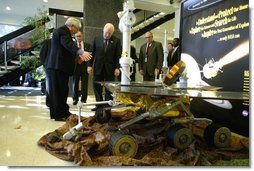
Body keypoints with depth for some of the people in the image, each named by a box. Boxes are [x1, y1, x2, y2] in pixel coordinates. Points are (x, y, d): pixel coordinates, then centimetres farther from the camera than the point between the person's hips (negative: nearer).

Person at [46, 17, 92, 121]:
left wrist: (78, 55, 24)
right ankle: (57, 115, 1)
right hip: (57, 67, -11)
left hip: (60, 66, 11)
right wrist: (81, 52, -45)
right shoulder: (62, 31, -12)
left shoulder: (63, 31, 23)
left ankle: (64, 112, 21)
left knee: (63, 90, 13)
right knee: (57, 91, -5)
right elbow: (68, 44, -31)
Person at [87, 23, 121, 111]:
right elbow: (92, 53, 6)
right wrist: (90, 65, -1)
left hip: (110, 68, -2)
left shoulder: (116, 41, 1)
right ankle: (99, 104, 16)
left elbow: (118, 55, -2)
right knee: (96, 87, 4)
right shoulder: (96, 39, 6)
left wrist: (117, 68, -9)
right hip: (98, 67, 2)